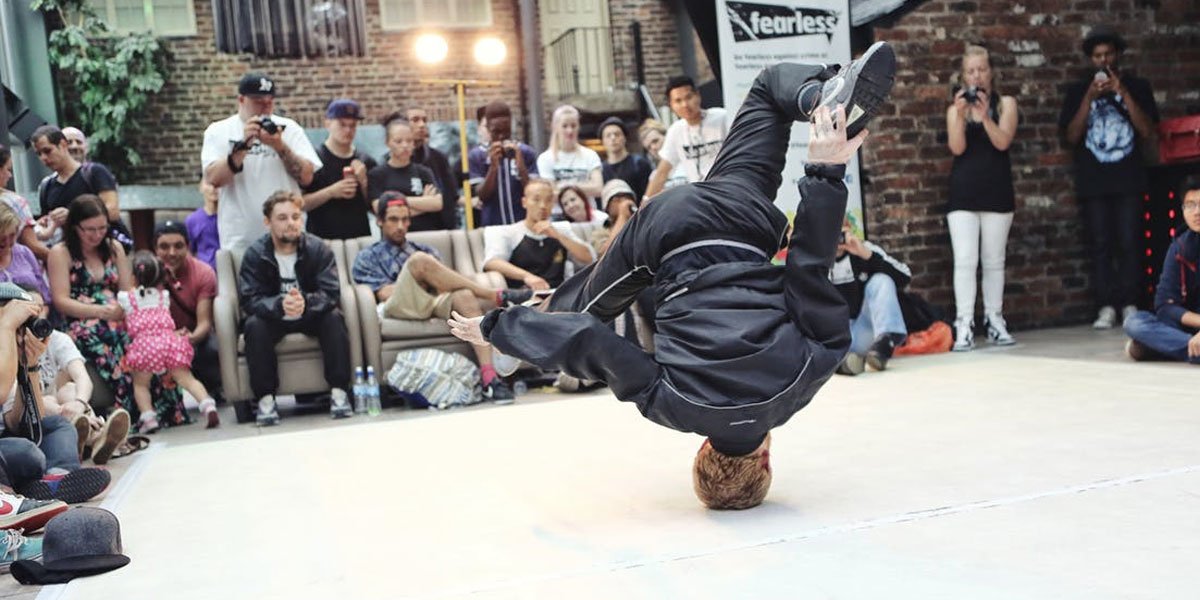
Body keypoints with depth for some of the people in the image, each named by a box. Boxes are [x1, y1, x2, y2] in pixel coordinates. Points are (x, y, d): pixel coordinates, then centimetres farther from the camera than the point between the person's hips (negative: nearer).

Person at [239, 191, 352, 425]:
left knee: (334, 317, -29)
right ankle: (265, 398, -24)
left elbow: (331, 294, -21)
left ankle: (338, 392, -24)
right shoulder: (255, 254, -11)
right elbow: (249, 300, -20)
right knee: (254, 325, -30)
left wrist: (305, 302, -44)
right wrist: (280, 305, -42)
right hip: (273, 319, 0)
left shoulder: (318, 249, -11)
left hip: (311, 317, 0)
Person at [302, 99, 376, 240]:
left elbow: (375, 209, 12)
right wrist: (330, 192, -15)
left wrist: (363, 182, -3)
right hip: (323, 239, -4)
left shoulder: (367, 162, 10)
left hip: (361, 238, 4)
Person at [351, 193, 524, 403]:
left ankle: (489, 378, -45)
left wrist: (430, 279, -6)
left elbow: (442, 284, 17)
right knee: (420, 260, -30)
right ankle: (497, 296, -25)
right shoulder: (368, 257, 23)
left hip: (434, 304, 3)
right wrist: (428, 280, 0)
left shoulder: (427, 250, 33)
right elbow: (385, 293, 4)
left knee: (464, 295, -32)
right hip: (399, 307, -3)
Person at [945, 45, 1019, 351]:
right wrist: (960, 114, -16)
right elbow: (957, 148, -5)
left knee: (994, 261, 6)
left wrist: (984, 115, -20)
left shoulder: (1005, 103, 7)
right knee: (965, 261, -9)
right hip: (963, 192, 0)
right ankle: (964, 325, -12)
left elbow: (1003, 142, -7)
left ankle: (995, 321, 14)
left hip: (996, 191, 1)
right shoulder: (955, 107, 8)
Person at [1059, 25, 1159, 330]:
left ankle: (1130, 304, 2)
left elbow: (1148, 132, -3)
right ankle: (1106, 307, 0)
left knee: (1128, 243, -5)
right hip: (1093, 183, 0)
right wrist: (1090, 97, -11)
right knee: (1101, 245, -1)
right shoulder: (1077, 91, 8)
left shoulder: (1137, 86, 8)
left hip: (1129, 180, 0)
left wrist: (1123, 93, -10)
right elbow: (1071, 137, -2)